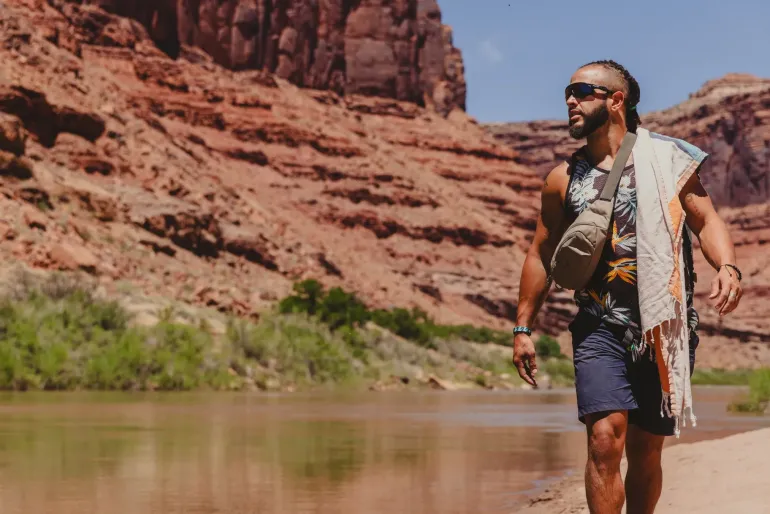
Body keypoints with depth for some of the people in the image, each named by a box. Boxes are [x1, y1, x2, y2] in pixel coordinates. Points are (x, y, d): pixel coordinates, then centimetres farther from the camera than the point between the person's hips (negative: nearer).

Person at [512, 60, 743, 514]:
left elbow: (706, 220, -2)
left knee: (645, 452, 8)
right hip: (600, 328, 0)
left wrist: (727, 266, -23)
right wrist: (523, 327, 13)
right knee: (605, 440, -19)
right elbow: (542, 254, 15)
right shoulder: (564, 179, 9)